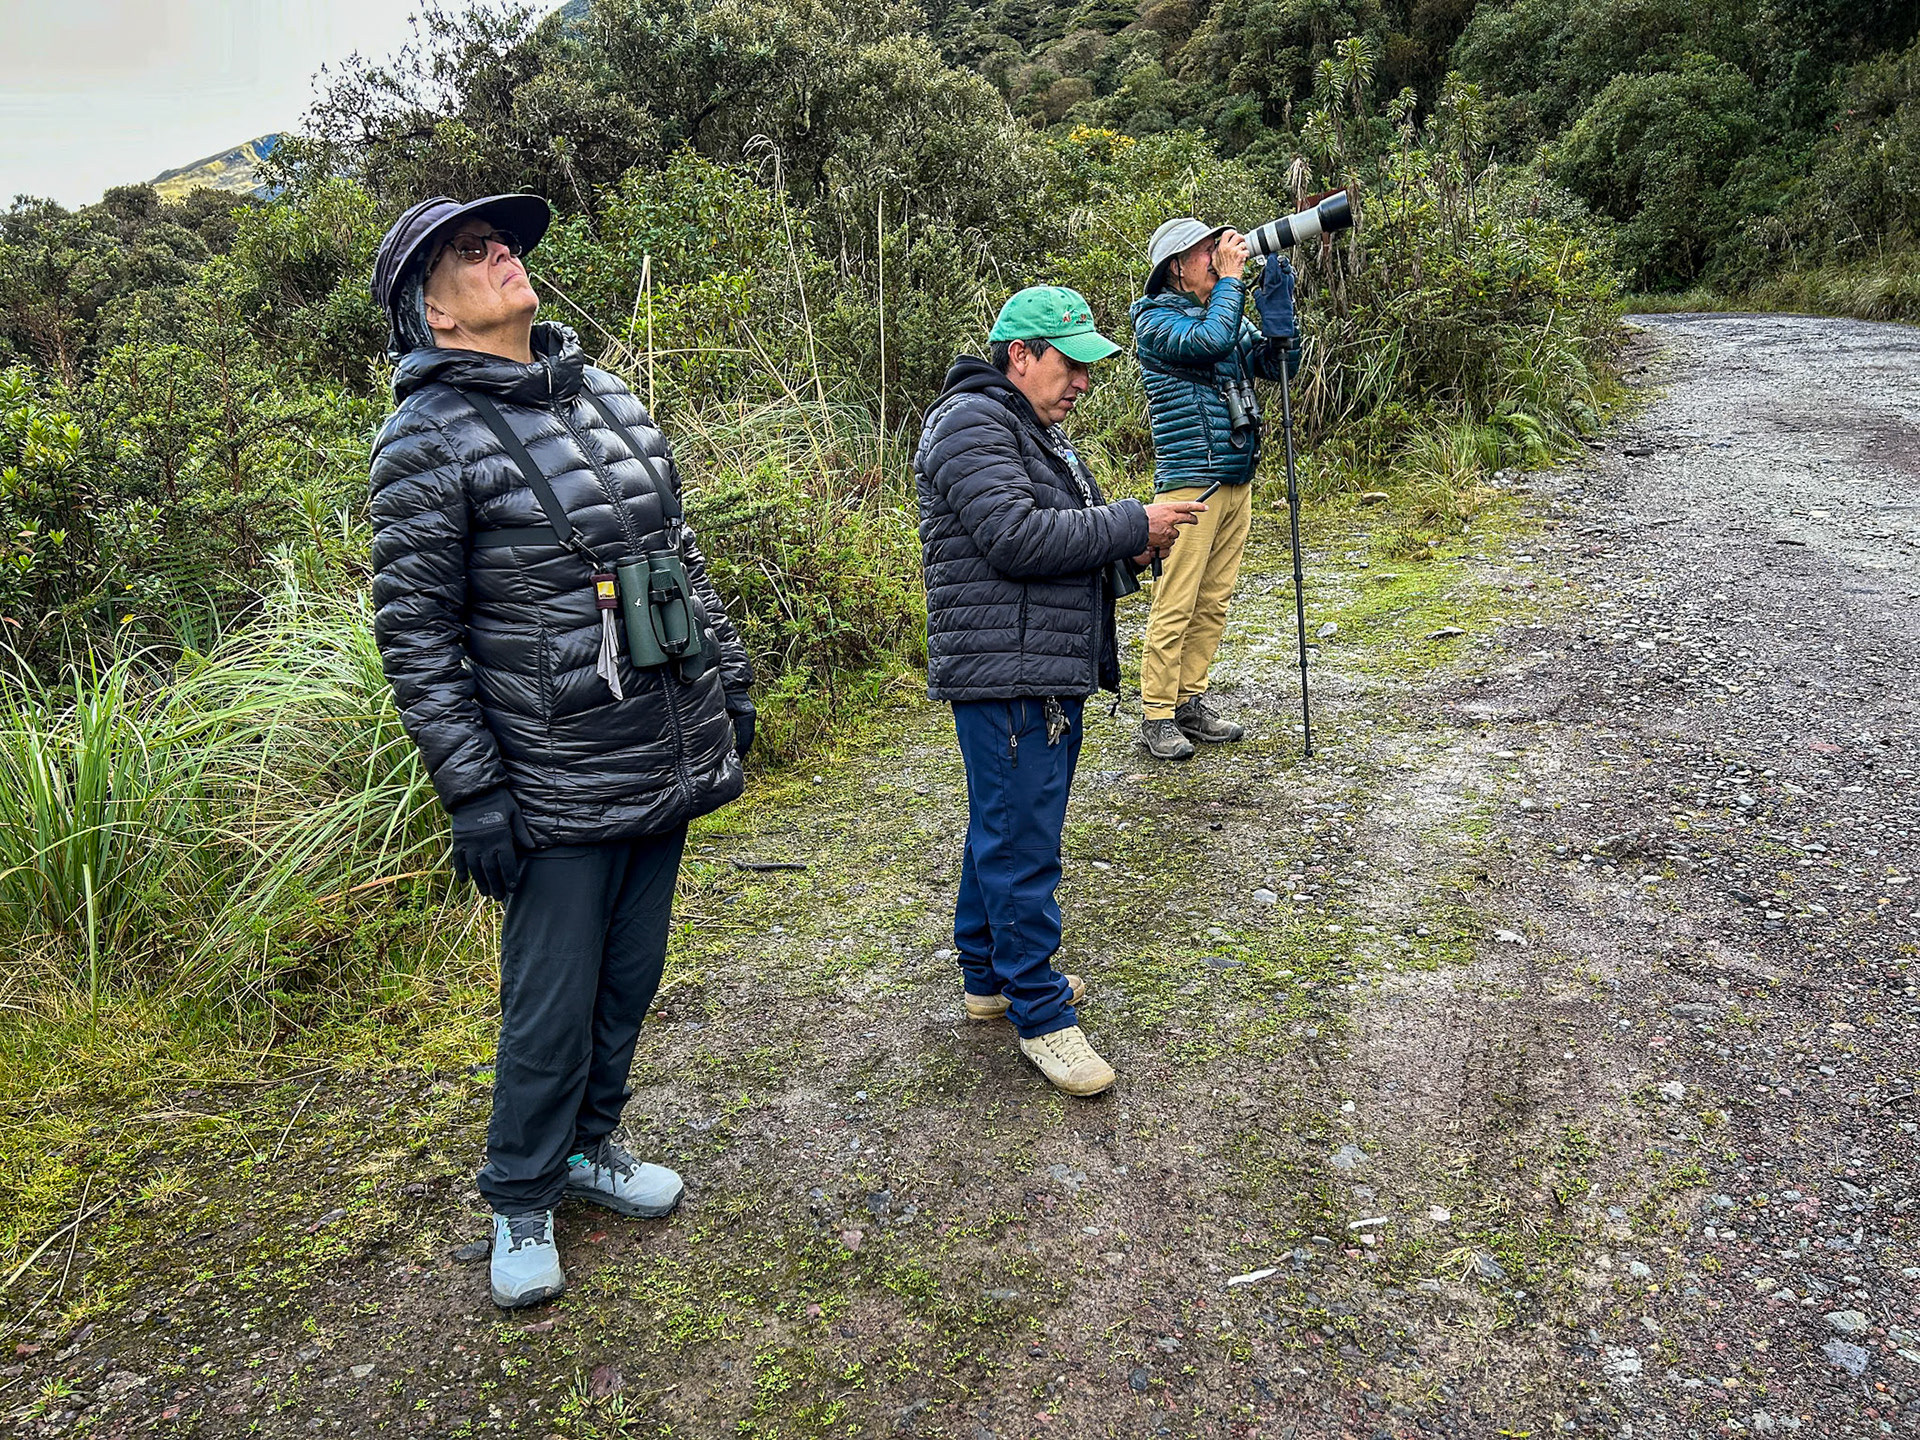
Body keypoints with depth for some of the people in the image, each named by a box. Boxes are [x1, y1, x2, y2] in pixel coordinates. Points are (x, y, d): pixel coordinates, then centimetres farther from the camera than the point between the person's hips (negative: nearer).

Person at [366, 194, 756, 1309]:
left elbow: (681, 554, 17)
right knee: (553, 1008, 5)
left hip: (671, 759, 6)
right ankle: (522, 1203, 28)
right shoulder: (430, 440, -10)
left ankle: (590, 1146, 40)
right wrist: (472, 795, -14)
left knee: (630, 981, 18)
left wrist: (731, 682, 16)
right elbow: (416, 634, -11)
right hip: (560, 788, -6)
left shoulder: (610, 397, 11)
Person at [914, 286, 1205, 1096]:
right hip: (1005, 674, -11)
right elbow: (1016, 536, -24)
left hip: (1051, 675, 11)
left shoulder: (1036, 431, 21)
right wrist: (1132, 523, -17)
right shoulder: (971, 423, -12)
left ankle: (990, 976, 32)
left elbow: (1064, 540, 25)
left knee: (1002, 832, 19)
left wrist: (1128, 550, 4)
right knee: (1022, 846, -4)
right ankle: (1039, 1013, 5)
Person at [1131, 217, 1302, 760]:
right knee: (1175, 606, -7)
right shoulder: (1157, 319, -6)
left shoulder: (1227, 311, 17)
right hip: (1189, 483, -8)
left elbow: (1280, 364, 12)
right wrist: (1230, 278, -11)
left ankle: (1191, 700, 18)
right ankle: (1157, 715, 0)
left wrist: (1276, 301, 1)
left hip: (1238, 481, 8)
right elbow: (1212, 340, -23)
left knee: (1214, 602, 9)